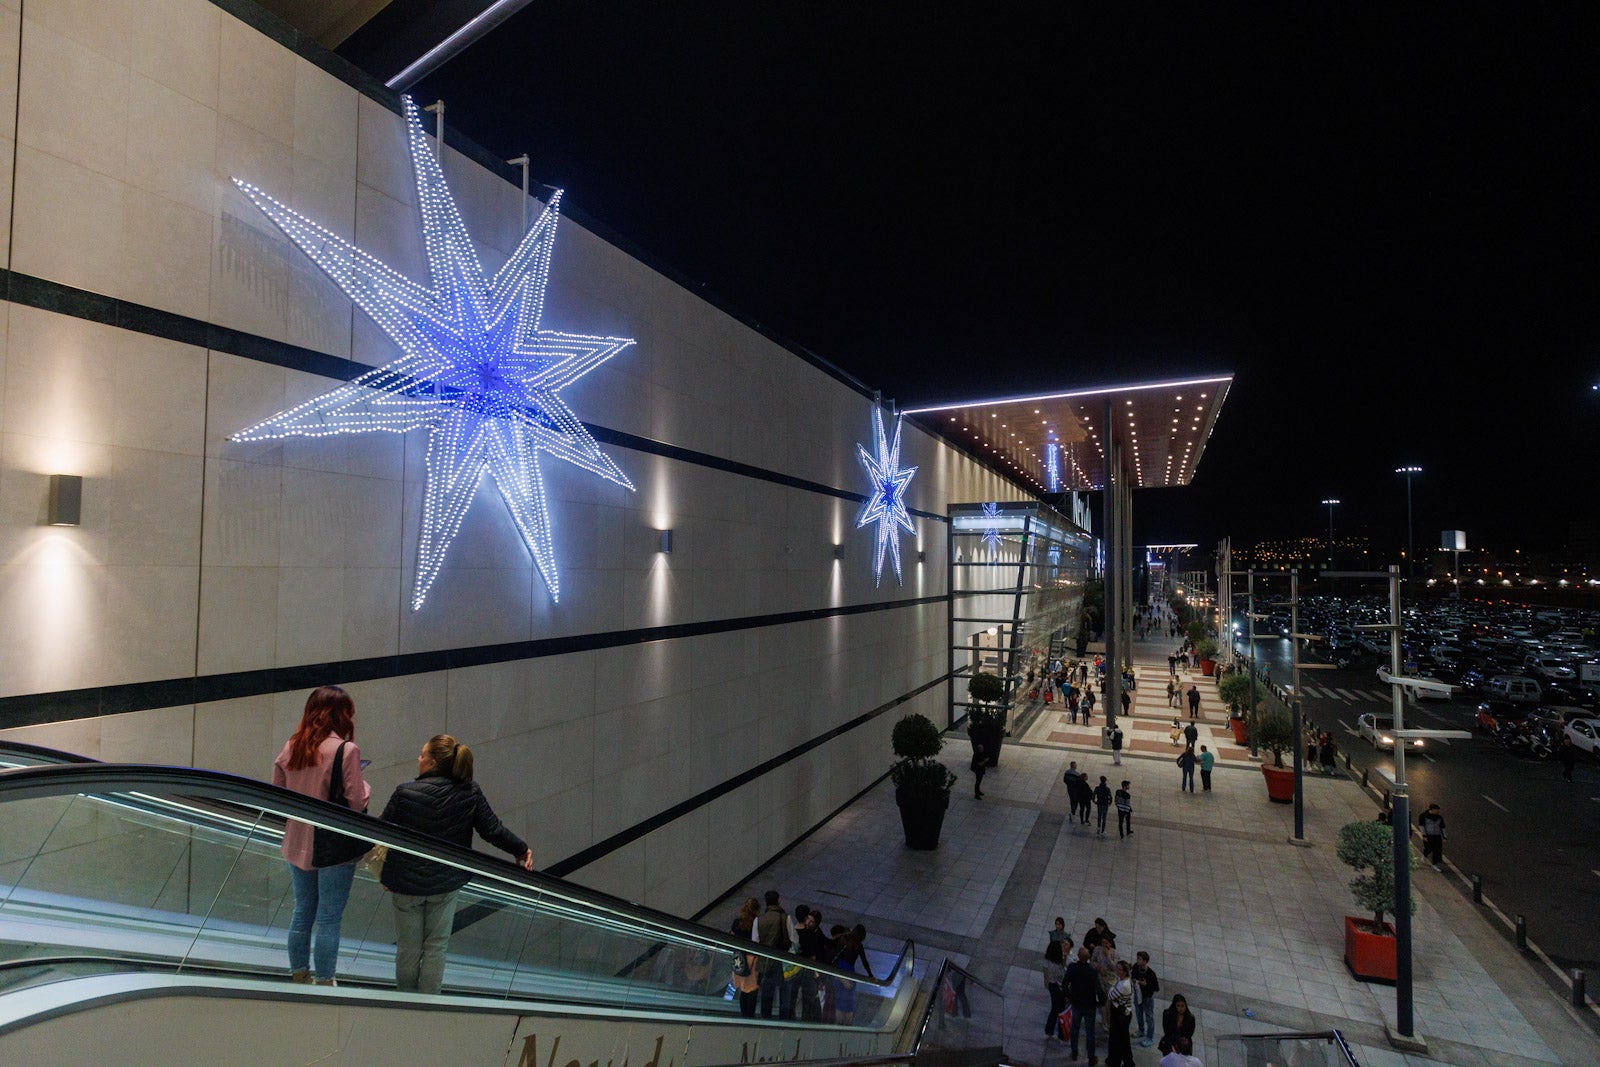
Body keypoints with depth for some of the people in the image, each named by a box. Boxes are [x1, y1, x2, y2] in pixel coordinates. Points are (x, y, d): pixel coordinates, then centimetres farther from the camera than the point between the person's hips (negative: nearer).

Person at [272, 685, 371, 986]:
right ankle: (323, 983, 21)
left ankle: (298, 975, 37)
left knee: (302, 911, 22)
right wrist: (366, 787, 0)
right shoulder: (346, 750, -20)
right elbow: (357, 802, -19)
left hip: (297, 845, 6)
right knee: (328, 919, 9)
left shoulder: (291, 747, -3)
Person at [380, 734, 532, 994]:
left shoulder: (405, 793, -21)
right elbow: (493, 830, -12)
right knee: (436, 947, 19)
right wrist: (522, 849, 3)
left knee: (408, 948, 19)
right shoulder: (470, 792, -16)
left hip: (406, 884, -1)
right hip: (447, 884, 2)